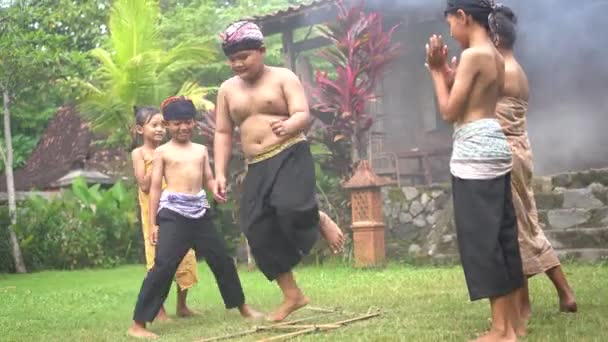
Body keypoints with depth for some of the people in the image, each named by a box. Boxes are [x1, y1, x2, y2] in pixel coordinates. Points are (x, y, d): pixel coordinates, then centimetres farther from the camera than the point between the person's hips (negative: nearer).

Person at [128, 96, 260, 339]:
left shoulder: (201, 150, 15)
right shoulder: (162, 151, 2)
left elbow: (209, 180, 16)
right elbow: (155, 187, 0)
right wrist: (153, 224, -5)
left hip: (199, 211, 5)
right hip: (173, 213, -5)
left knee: (222, 259, 13)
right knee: (164, 265, -13)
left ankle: (242, 307, 31)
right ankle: (138, 323, -9)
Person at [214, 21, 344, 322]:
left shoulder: (283, 77, 0)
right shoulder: (227, 90, 13)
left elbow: (304, 115, -11)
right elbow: (223, 134, 13)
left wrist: (289, 125, -35)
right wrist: (220, 173, 3)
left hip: (291, 156, -5)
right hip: (257, 168, 5)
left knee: (291, 207, -33)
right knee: (258, 232, -2)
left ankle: (320, 222, 5)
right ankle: (292, 295, 11)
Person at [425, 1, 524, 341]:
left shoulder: (473, 55, -14)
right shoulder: (495, 56, 15)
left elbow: (450, 111, -12)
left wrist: (436, 71, -2)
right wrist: (447, 70, 16)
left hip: (475, 153, -10)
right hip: (493, 149, 10)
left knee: (481, 239, -5)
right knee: (501, 234, 12)